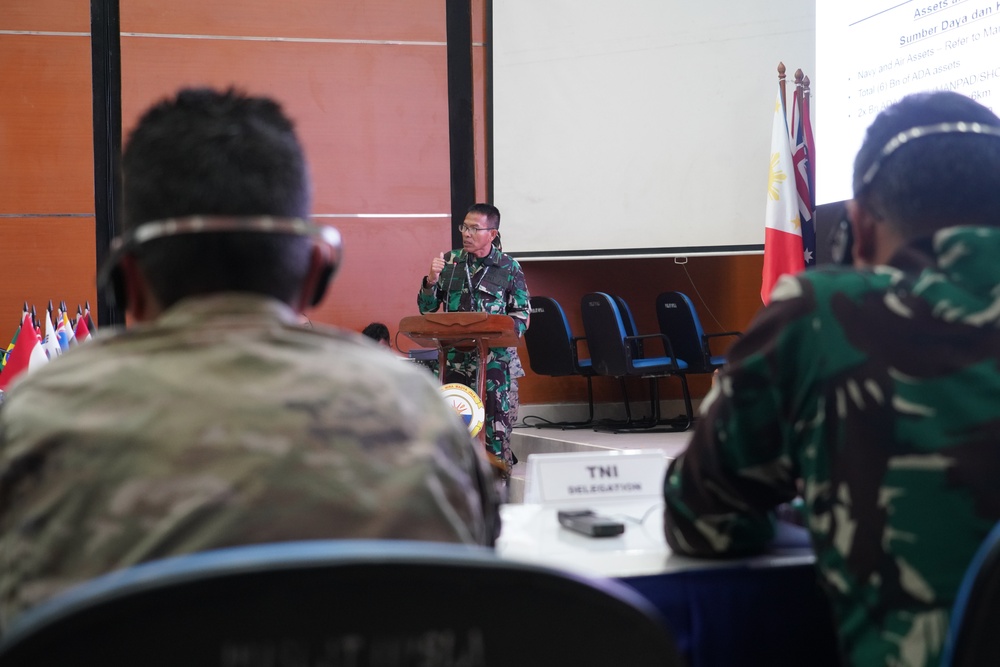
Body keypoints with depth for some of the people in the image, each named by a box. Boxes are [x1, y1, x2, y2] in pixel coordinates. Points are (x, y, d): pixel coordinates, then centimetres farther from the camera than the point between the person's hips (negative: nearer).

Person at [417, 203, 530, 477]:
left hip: (494, 358, -3)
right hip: (454, 357, 3)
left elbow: (522, 315, 4)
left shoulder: (509, 267, 2)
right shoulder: (449, 261, 9)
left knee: (495, 421, -6)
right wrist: (431, 280, -7)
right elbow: (426, 308, 11)